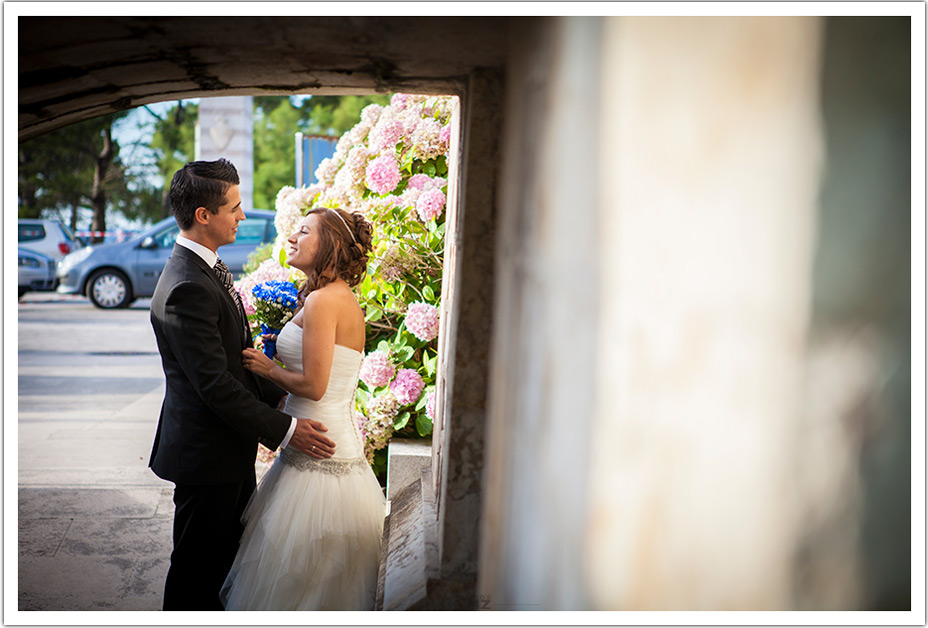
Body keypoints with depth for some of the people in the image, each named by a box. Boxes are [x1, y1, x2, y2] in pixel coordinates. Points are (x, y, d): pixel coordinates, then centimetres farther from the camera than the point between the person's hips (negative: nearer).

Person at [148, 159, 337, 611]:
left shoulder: (205, 269, 8)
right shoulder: (187, 288, -25)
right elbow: (214, 383, -25)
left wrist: (283, 392, 10)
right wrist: (283, 430, -21)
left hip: (231, 450, 10)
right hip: (206, 454, -10)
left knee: (233, 554, 21)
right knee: (197, 566, 6)